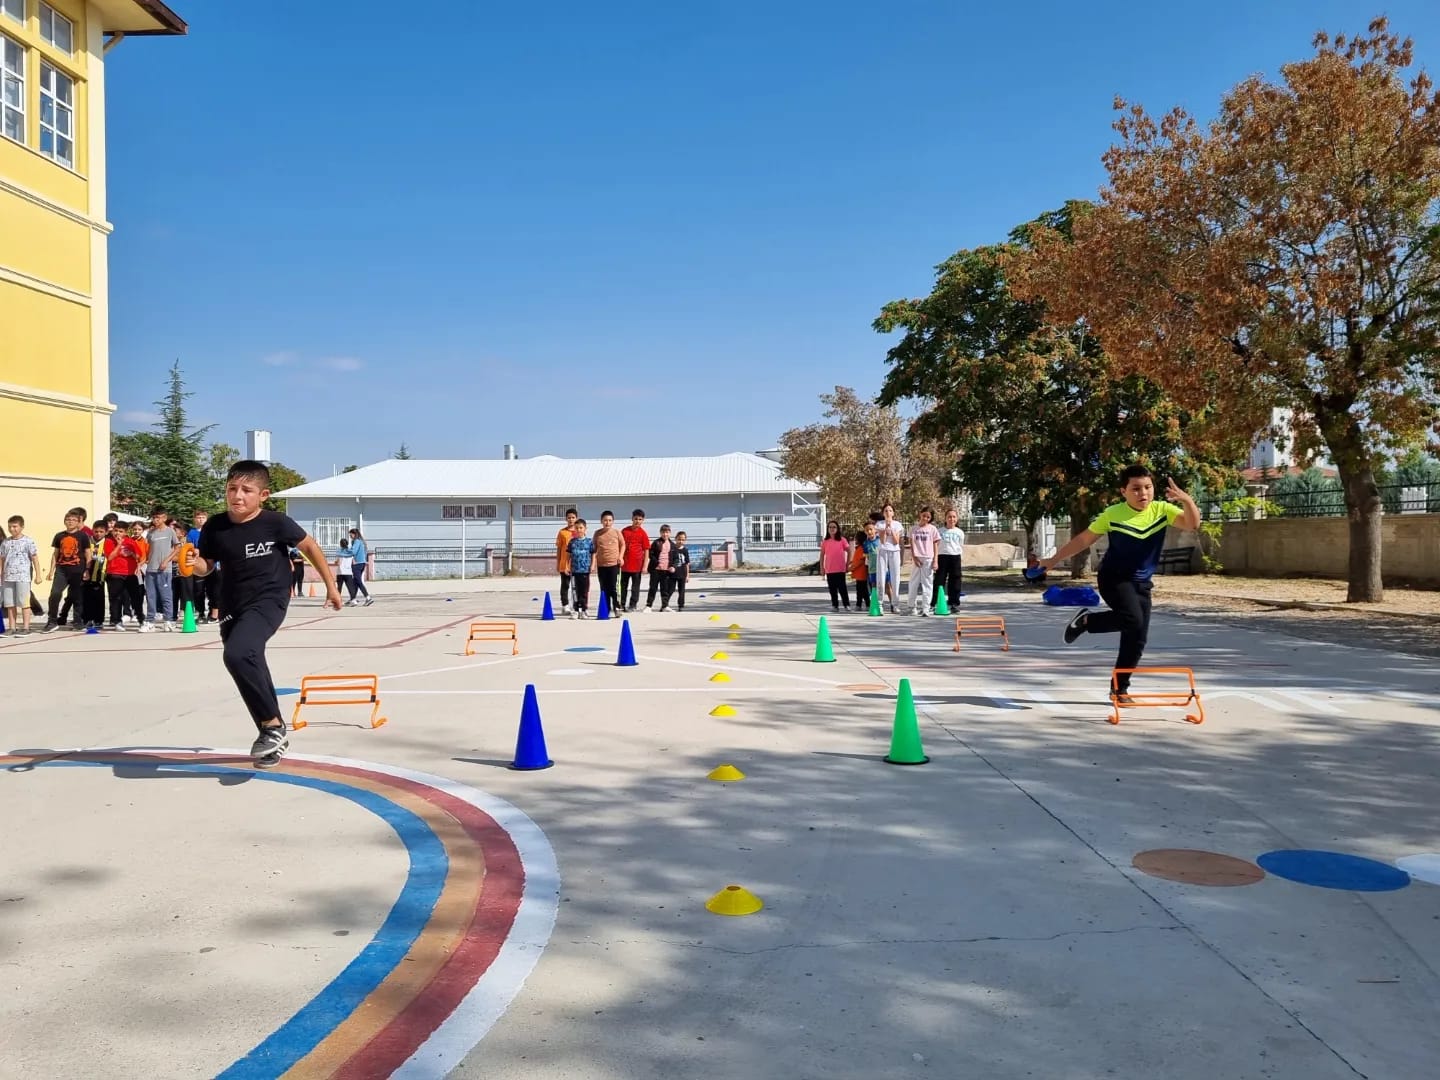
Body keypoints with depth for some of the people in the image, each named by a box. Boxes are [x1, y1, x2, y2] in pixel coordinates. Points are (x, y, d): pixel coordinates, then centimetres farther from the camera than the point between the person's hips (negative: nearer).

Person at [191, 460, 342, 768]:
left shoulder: (275, 522, -13)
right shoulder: (214, 527, -5)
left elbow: (309, 546, 2)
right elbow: (206, 567, 9)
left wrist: (331, 584, 8)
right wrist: (193, 562, -16)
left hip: (268, 600, -5)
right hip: (232, 607, 5)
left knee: (238, 654, -30)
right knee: (251, 668, 14)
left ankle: (273, 726, -14)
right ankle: (273, 737, 34)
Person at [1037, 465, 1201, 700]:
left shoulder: (1162, 510, -7)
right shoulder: (1113, 514, -13)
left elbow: (1192, 523, -20)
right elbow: (1084, 540, -3)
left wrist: (1187, 500, -39)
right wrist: (1054, 560, 0)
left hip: (1142, 583, 4)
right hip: (1114, 579, -4)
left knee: (1137, 639, 4)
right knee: (1133, 620, -30)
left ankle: (1119, 688, 18)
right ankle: (1087, 620, -5)